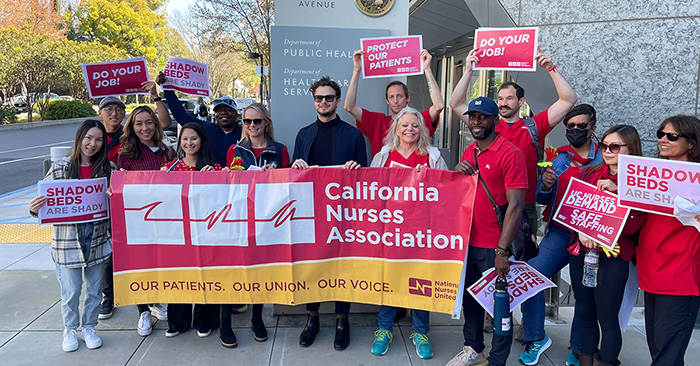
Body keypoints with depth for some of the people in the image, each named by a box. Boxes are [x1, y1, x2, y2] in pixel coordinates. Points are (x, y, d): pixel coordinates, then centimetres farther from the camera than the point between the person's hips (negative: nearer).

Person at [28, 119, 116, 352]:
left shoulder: (109, 169, 0)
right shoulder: (60, 168, -4)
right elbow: (45, 199, 1)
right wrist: (34, 209, -20)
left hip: (98, 239, 2)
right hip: (67, 240, -1)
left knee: (95, 289, 13)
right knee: (71, 290, 8)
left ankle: (89, 327, 33)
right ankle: (70, 330, 31)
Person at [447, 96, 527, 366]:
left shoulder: (510, 153, -13)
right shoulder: (468, 152, 10)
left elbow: (516, 205, -17)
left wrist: (502, 250, -21)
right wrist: (457, 172, -3)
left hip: (494, 247, -7)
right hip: (468, 242, 7)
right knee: (470, 298, 19)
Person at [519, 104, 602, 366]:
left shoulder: (605, 159, 3)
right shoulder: (557, 159, 9)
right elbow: (541, 199, 11)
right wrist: (546, 186, -11)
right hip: (559, 234, 2)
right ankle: (536, 338, 8)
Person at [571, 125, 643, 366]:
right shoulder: (589, 174, 8)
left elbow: (631, 227, -12)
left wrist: (616, 192, -20)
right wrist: (581, 231, -14)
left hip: (612, 257, -4)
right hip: (581, 251, 4)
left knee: (607, 320, 1)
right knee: (585, 313, 13)